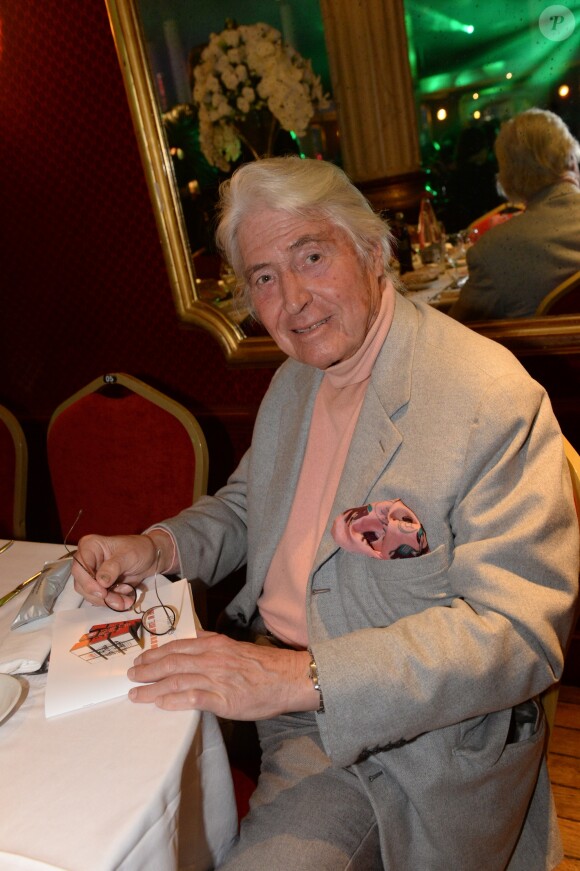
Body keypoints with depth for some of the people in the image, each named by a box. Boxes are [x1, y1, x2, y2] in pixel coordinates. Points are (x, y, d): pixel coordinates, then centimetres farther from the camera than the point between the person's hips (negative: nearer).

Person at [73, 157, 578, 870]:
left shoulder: (495, 402, -21)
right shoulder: (294, 381, 6)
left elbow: (520, 633, -24)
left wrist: (304, 676, -32)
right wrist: (158, 546, -5)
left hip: (394, 737, -6)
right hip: (247, 677, 7)